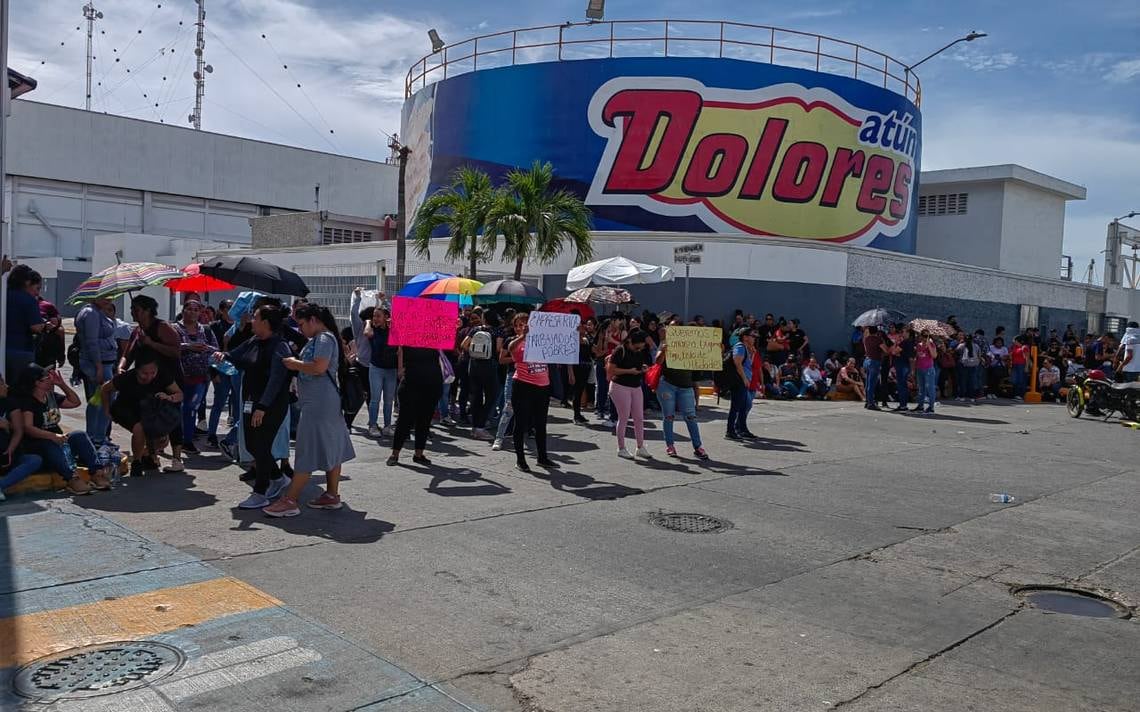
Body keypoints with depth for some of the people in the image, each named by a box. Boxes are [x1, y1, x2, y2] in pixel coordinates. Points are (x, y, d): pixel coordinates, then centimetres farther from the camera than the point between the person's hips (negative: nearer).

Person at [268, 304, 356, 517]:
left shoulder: (325, 338, -13)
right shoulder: (319, 339, 18)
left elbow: (319, 367, -25)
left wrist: (295, 364, -13)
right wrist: (297, 364, 7)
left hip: (319, 402, -10)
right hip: (320, 402, 11)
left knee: (308, 451, -7)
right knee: (331, 449, 12)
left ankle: (290, 501, -4)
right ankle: (332, 495, 18)